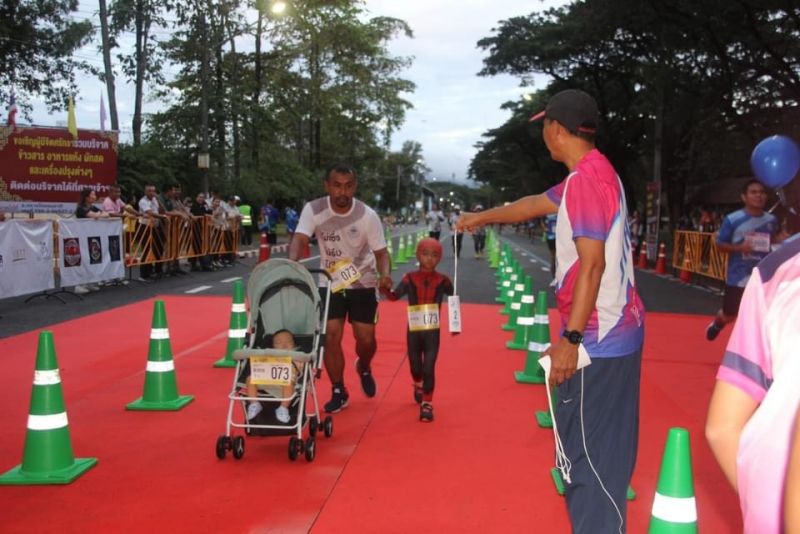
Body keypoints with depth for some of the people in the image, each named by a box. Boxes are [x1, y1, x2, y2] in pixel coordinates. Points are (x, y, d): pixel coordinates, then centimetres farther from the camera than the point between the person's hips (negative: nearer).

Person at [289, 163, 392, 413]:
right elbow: (299, 240, -28)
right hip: (330, 283, 1)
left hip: (363, 283, 0)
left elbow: (381, 252, -11)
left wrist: (385, 275, -31)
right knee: (330, 337, -6)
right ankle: (338, 392, 12)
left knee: (366, 339, 0)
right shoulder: (313, 210, -17)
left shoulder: (368, 215, -18)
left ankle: (364, 367, 37)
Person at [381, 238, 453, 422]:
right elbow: (395, 296, -9)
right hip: (413, 331, 1)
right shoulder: (410, 279, -5)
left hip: (432, 332, -1)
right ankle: (418, 386, 50)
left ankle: (427, 404, 10)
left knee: (429, 369, -4)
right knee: (415, 367, 16)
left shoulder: (442, 281, -4)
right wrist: (385, 290, -29)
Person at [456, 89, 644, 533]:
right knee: (600, 447, 18)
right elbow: (535, 204, 28)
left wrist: (570, 338, -22)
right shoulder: (593, 173, 14)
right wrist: (482, 217, 41)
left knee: (589, 451, -2)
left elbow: (592, 263, -23)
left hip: (597, 338, -10)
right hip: (615, 330, 10)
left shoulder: (585, 179, -17)